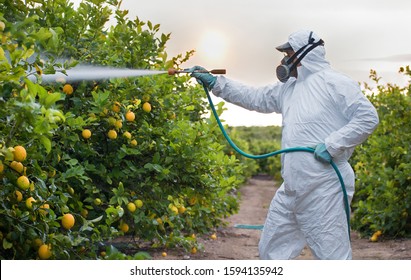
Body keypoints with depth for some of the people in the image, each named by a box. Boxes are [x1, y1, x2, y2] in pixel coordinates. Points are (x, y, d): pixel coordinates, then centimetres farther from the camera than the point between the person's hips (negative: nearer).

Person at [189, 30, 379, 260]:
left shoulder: (335, 83, -7)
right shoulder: (288, 88, 17)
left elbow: (368, 117, -12)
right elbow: (254, 97, 22)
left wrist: (333, 145, -18)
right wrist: (215, 83, 19)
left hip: (324, 190, -9)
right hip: (291, 189, 9)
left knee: (333, 256, -6)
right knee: (272, 249, 15)